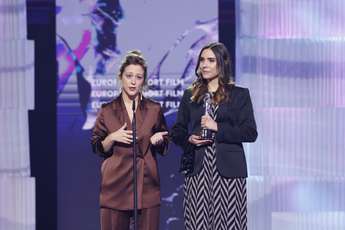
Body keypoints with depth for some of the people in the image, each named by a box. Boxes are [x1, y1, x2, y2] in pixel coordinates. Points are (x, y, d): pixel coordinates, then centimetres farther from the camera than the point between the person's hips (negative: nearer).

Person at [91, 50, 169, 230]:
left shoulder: (154, 109, 6)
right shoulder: (107, 111, 3)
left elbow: (163, 148, 13)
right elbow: (97, 148, 7)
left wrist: (158, 140, -8)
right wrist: (112, 138, -11)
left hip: (147, 183, 1)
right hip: (116, 183, -1)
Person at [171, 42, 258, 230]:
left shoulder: (240, 95, 7)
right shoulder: (190, 96, 14)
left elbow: (250, 133, -1)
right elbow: (176, 132, 17)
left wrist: (217, 127, -10)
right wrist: (189, 140, -5)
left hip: (228, 171, -2)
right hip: (197, 170, 2)